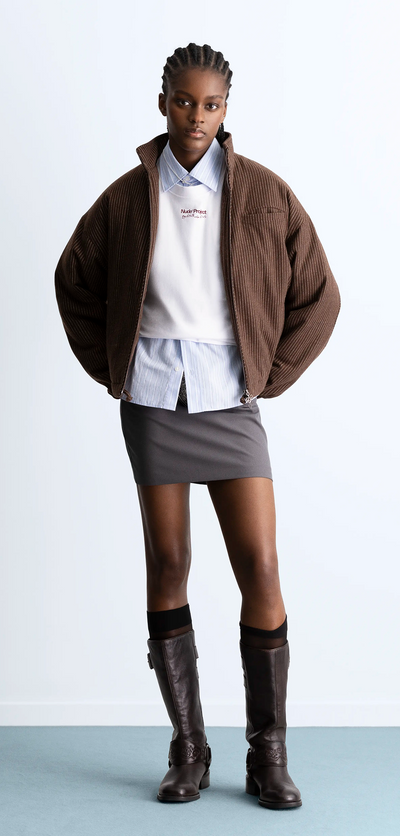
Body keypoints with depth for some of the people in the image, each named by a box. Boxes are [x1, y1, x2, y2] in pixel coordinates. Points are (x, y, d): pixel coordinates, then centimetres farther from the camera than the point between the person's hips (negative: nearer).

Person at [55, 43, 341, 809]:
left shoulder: (264, 194, 1)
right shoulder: (129, 196, 3)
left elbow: (318, 297, 7)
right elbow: (74, 281, 16)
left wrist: (271, 375, 3)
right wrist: (110, 369, 9)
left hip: (229, 400, 0)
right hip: (152, 396, 1)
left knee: (261, 570, -5)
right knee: (167, 566, 4)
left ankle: (268, 755, 9)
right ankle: (187, 751, 16)